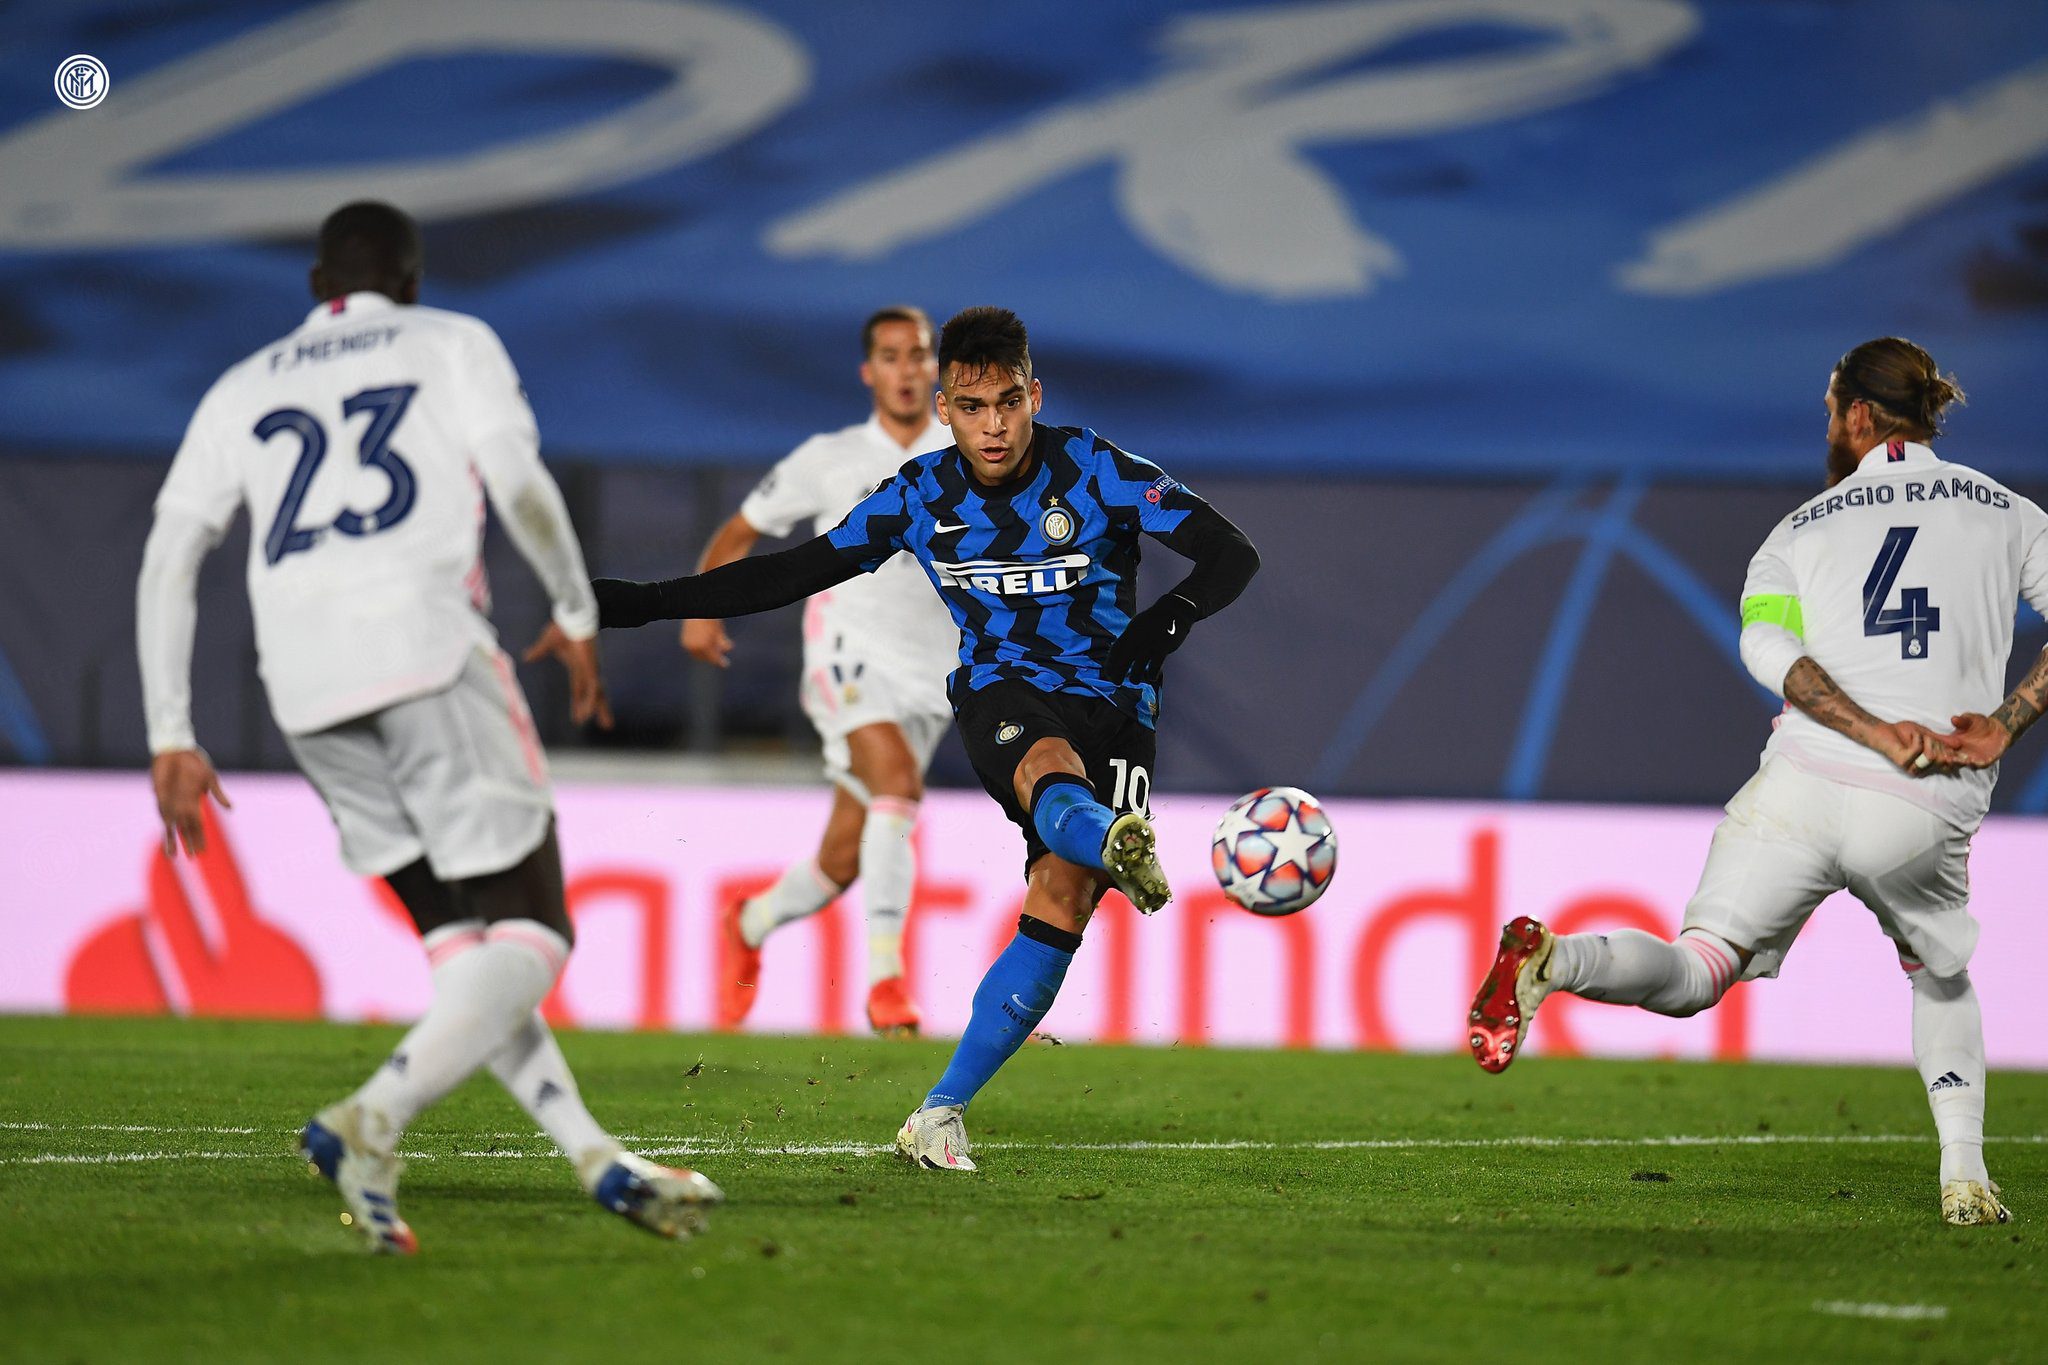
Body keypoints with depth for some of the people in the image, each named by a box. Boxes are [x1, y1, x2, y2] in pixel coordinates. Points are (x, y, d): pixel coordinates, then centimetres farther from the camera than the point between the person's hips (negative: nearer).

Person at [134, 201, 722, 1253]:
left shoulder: (243, 390, 25)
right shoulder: (449, 343, 15)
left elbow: (168, 560, 15)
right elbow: (520, 484, -1)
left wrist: (171, 736, 14)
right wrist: (578, 615, 13)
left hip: (304, 691, 5)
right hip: (428, 652, -5)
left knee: (461, 946, 13)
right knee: (530, 937, -3)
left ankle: (597, 1159, 2)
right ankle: (371, 1122, -26)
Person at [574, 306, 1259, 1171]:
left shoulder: (1097, 473, -8)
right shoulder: (921, 497, 0)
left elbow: (1233, 556, -10)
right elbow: (792, 574, 6)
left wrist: (1171, 614, -30)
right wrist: (643, 604, 2)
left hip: (1112, 701, -1)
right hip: (1001, 694, 1)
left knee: (1062, 905, -19)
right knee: (1051, 765, -38)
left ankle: (941, 1114, -15)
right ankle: (1118, 846, -74)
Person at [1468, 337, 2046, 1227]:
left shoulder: (1806, 526, 13)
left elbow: (1766, 645, -7)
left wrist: (1876, 735, -13)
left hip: (1804, 787, 0)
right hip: (1926, 818, 0)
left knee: (1695, 976, -3)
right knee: (1940, 976, 28)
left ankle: (1553, 960, -33)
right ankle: (1964, 1177, 15)